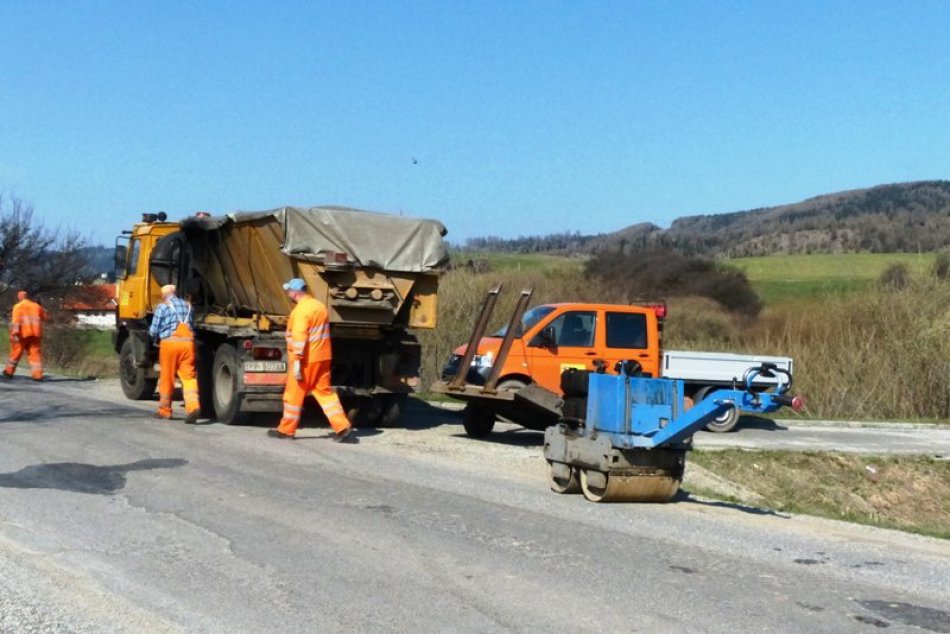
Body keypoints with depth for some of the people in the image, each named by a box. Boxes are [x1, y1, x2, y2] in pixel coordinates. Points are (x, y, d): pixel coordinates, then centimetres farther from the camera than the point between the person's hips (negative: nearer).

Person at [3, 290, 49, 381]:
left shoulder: (18, 306, 3)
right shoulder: (36, 306, 16)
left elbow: (16, 319, -10)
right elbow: (45, 317, 27)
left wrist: (15, 333, -19)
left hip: (23, 333, -3)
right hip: (35, 333, 3)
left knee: (16, 352, 9)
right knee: (35, 353, -1)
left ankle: (9, 371, 17)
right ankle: (37, 374, -12)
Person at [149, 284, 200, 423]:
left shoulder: (162, 307, 4)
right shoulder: (188, 306, 17)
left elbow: (153, 331, 6)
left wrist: (156, 339, 27)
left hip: (169, 342, -3)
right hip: (187, 342, 3)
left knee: (167, 377, 9)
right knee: (189, 376, -3)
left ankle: (164, 411, 18)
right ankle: (193, 406, -21)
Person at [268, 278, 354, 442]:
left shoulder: (301, 310, -15)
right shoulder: (319, 306, 13)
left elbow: (299, 337, -21)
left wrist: (296, 362, -22)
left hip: (306, 360, -8)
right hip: (323, 357, 8)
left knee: (294, 394, 5)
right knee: (325, 392, 8)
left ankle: (286, 430, 15)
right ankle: (343, 428, 0)